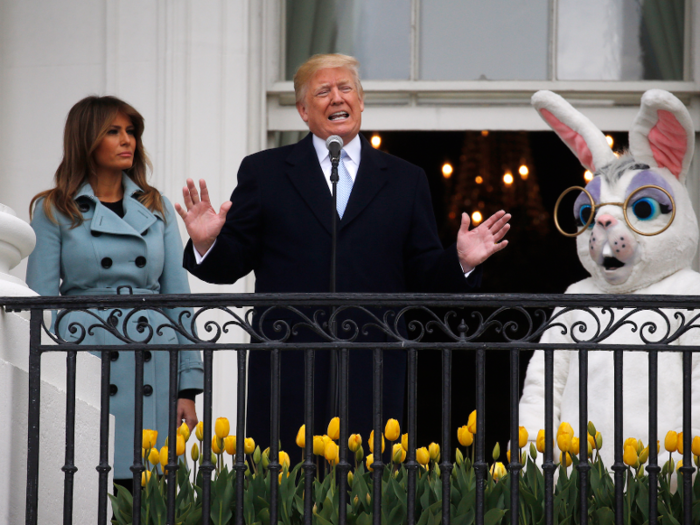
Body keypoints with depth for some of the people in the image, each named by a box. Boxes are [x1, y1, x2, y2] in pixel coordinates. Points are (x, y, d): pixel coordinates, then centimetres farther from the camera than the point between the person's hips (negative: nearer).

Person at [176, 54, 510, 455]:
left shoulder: (405, 180, 14)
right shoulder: (264, 173, 11)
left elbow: (424, 276, 12)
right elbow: (231, 264, 7)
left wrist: (461, 262, -7)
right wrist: (207, 244, -14)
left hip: (372, 375, 1)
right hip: (288, 373, -1)